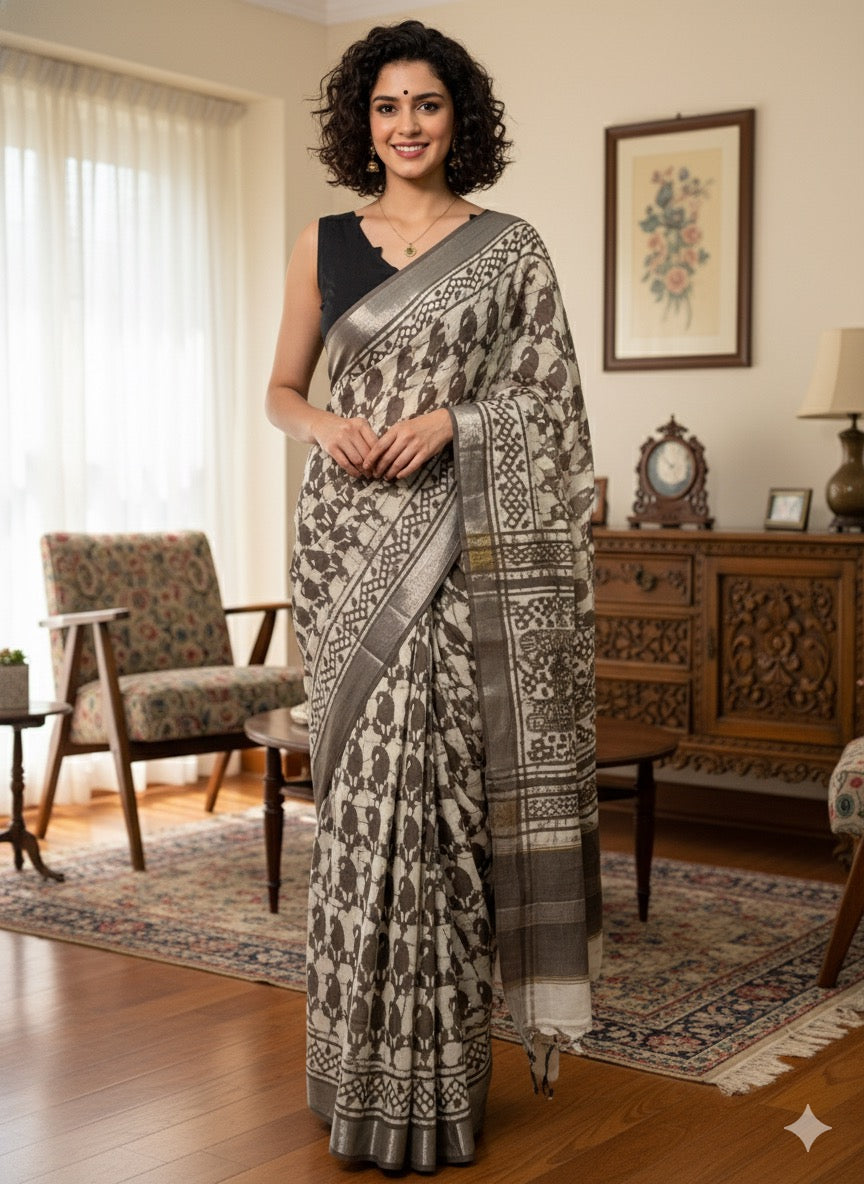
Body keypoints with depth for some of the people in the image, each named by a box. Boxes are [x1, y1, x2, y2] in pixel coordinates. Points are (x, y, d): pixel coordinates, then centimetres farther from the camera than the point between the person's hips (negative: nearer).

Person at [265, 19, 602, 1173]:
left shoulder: (509, 246, 5)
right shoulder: (323, 243, 11)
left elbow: (550, 398, 4)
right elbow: (280, 388, 16)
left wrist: (452, 417, -12)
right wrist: (322, 422, -6)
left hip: (464, 543, -2)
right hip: (353, 540, 2)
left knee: (438, 776, -4)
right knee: (365, 777, 3)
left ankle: (433, 1075, 9)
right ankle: (367, 1069, 16)